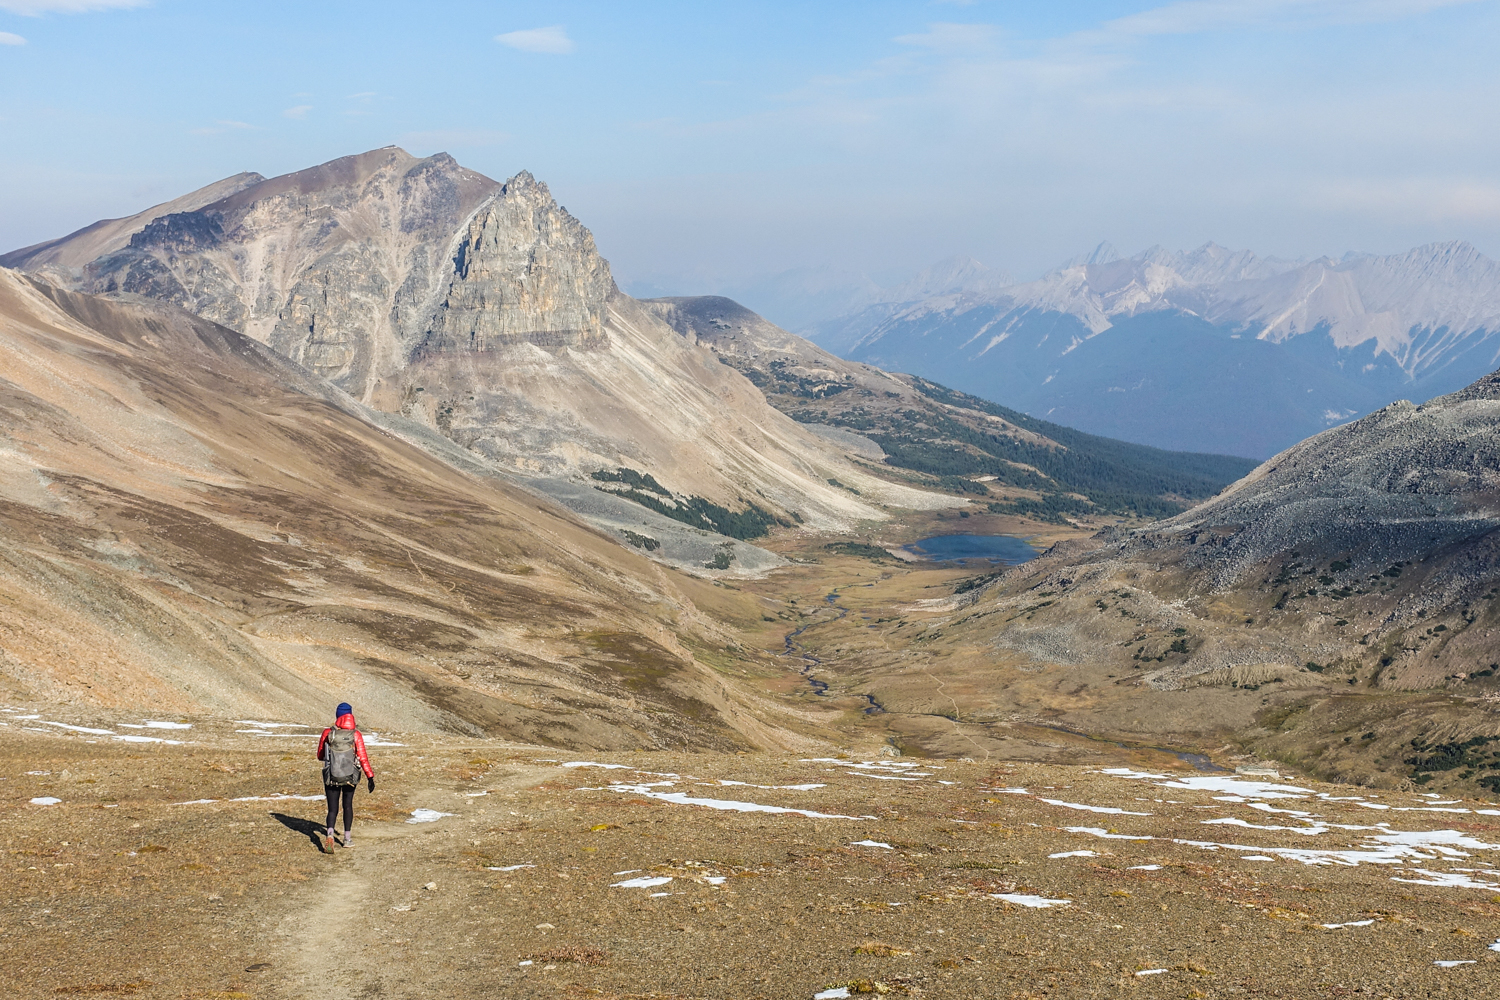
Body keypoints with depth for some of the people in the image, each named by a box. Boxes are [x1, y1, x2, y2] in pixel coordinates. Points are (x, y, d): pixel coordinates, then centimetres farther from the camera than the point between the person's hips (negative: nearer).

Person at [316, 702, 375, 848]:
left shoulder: (328, 733, -5)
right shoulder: (356, 735, -9)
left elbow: (320, 755, 6)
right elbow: (363, 758, -13)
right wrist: (370, 777, -10)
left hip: (331, 777, 0)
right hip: (350, 776, 0)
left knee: (332, 809, 4)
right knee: (347, 805, 20)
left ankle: (330, 834, -23)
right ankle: (347, 838, 24)